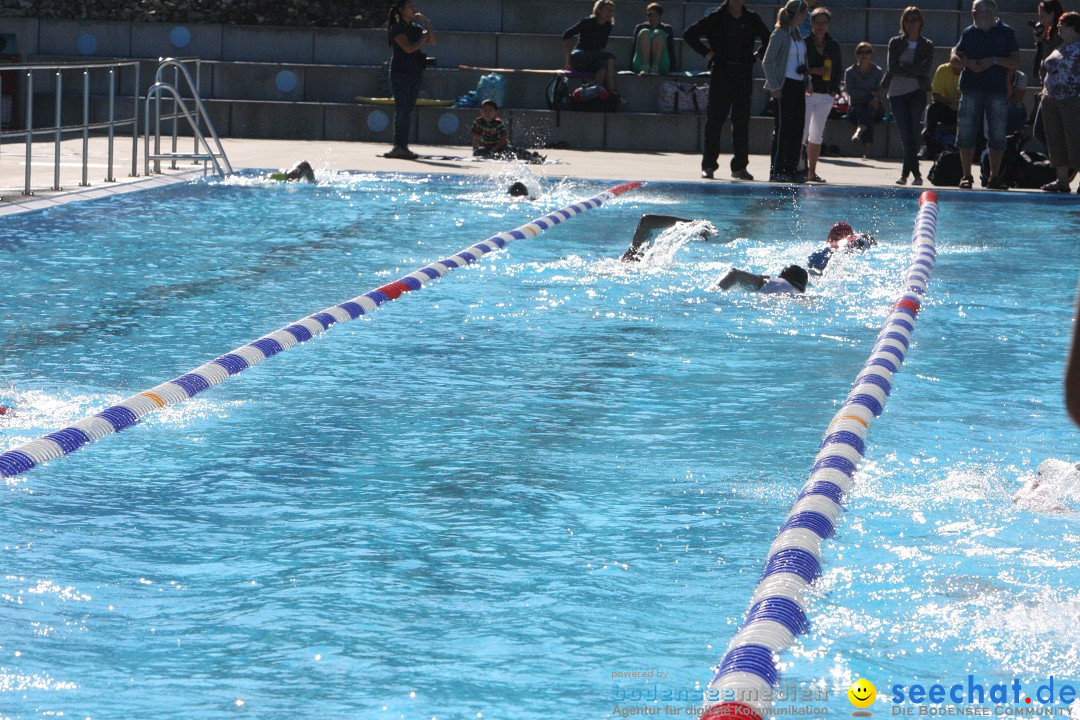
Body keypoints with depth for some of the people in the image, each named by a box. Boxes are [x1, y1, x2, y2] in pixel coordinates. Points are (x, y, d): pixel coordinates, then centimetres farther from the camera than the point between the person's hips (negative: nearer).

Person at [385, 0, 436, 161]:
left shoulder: (415, 28, 15)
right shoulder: (397, 28, -7)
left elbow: (432, 41, 11)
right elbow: (409, 48, -18)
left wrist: (427, 24, 4)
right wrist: (423, 38, -5)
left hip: (415, 73, 7)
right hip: (400, 73, -7)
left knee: (407, 111, 5)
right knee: (402, 111, -9)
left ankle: (402, 146, 6)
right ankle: (398, 147, -10)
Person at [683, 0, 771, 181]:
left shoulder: (752, 19, 9)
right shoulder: (716, 18, 1)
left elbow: (768, 39, 23)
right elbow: (689, 34, 4)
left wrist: (757, 56, 9)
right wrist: (707, 53, -1)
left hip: (743, 76, 2)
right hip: (720, 74, -2)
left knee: (742, 122, 3)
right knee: (714, 120, -2)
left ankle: (740, 166, 7)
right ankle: (708, 165, 2)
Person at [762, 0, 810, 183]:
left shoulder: (798, 34, 15)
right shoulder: (780, 34, -8)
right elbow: (767, 61, -11)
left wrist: (806, 81, 11)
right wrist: (775, 87, -16)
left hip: (798, 85, 8)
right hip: (785, 85, -8)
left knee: (797, 127, 6)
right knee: (782, 128, -7)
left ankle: (791, 169, 11)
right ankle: (777, 171, -5)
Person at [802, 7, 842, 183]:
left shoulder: (833, 46, 10)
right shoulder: (803, 43, -3)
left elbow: (837, 69, 13)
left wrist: (834, 91, 3)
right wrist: (814, 71, -16)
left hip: (826, 95, 4)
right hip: (806, 93, -4)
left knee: (817, 134, 7)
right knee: (802, 132, -8)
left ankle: (812, 172, 12)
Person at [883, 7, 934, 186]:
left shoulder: (927, 46, 6)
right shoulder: (895, 43, 8)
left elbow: (926, 69, -10)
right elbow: (892, 67, -5)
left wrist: (904, 67, -12)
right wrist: (914, 70, -10)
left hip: (917, 92, -1)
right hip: (897, 93, 1)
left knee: (912, 132, -9)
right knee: (906, 134, -4)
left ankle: (906, 172, -6)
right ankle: (915, 173, 0)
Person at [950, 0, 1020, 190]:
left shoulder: (1006, 33, 3)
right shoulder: (969, 33, 9)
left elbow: (1015, 61, -1)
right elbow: (954, 56, 8)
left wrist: (994, 60, -14)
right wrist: (968, 63, -12)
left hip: (997, 90, -1)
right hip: (971, 89, 1)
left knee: (997, 135, 1)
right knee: (966, 133, -2)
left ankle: (994, 177, 9)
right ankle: (966, 176, 4)